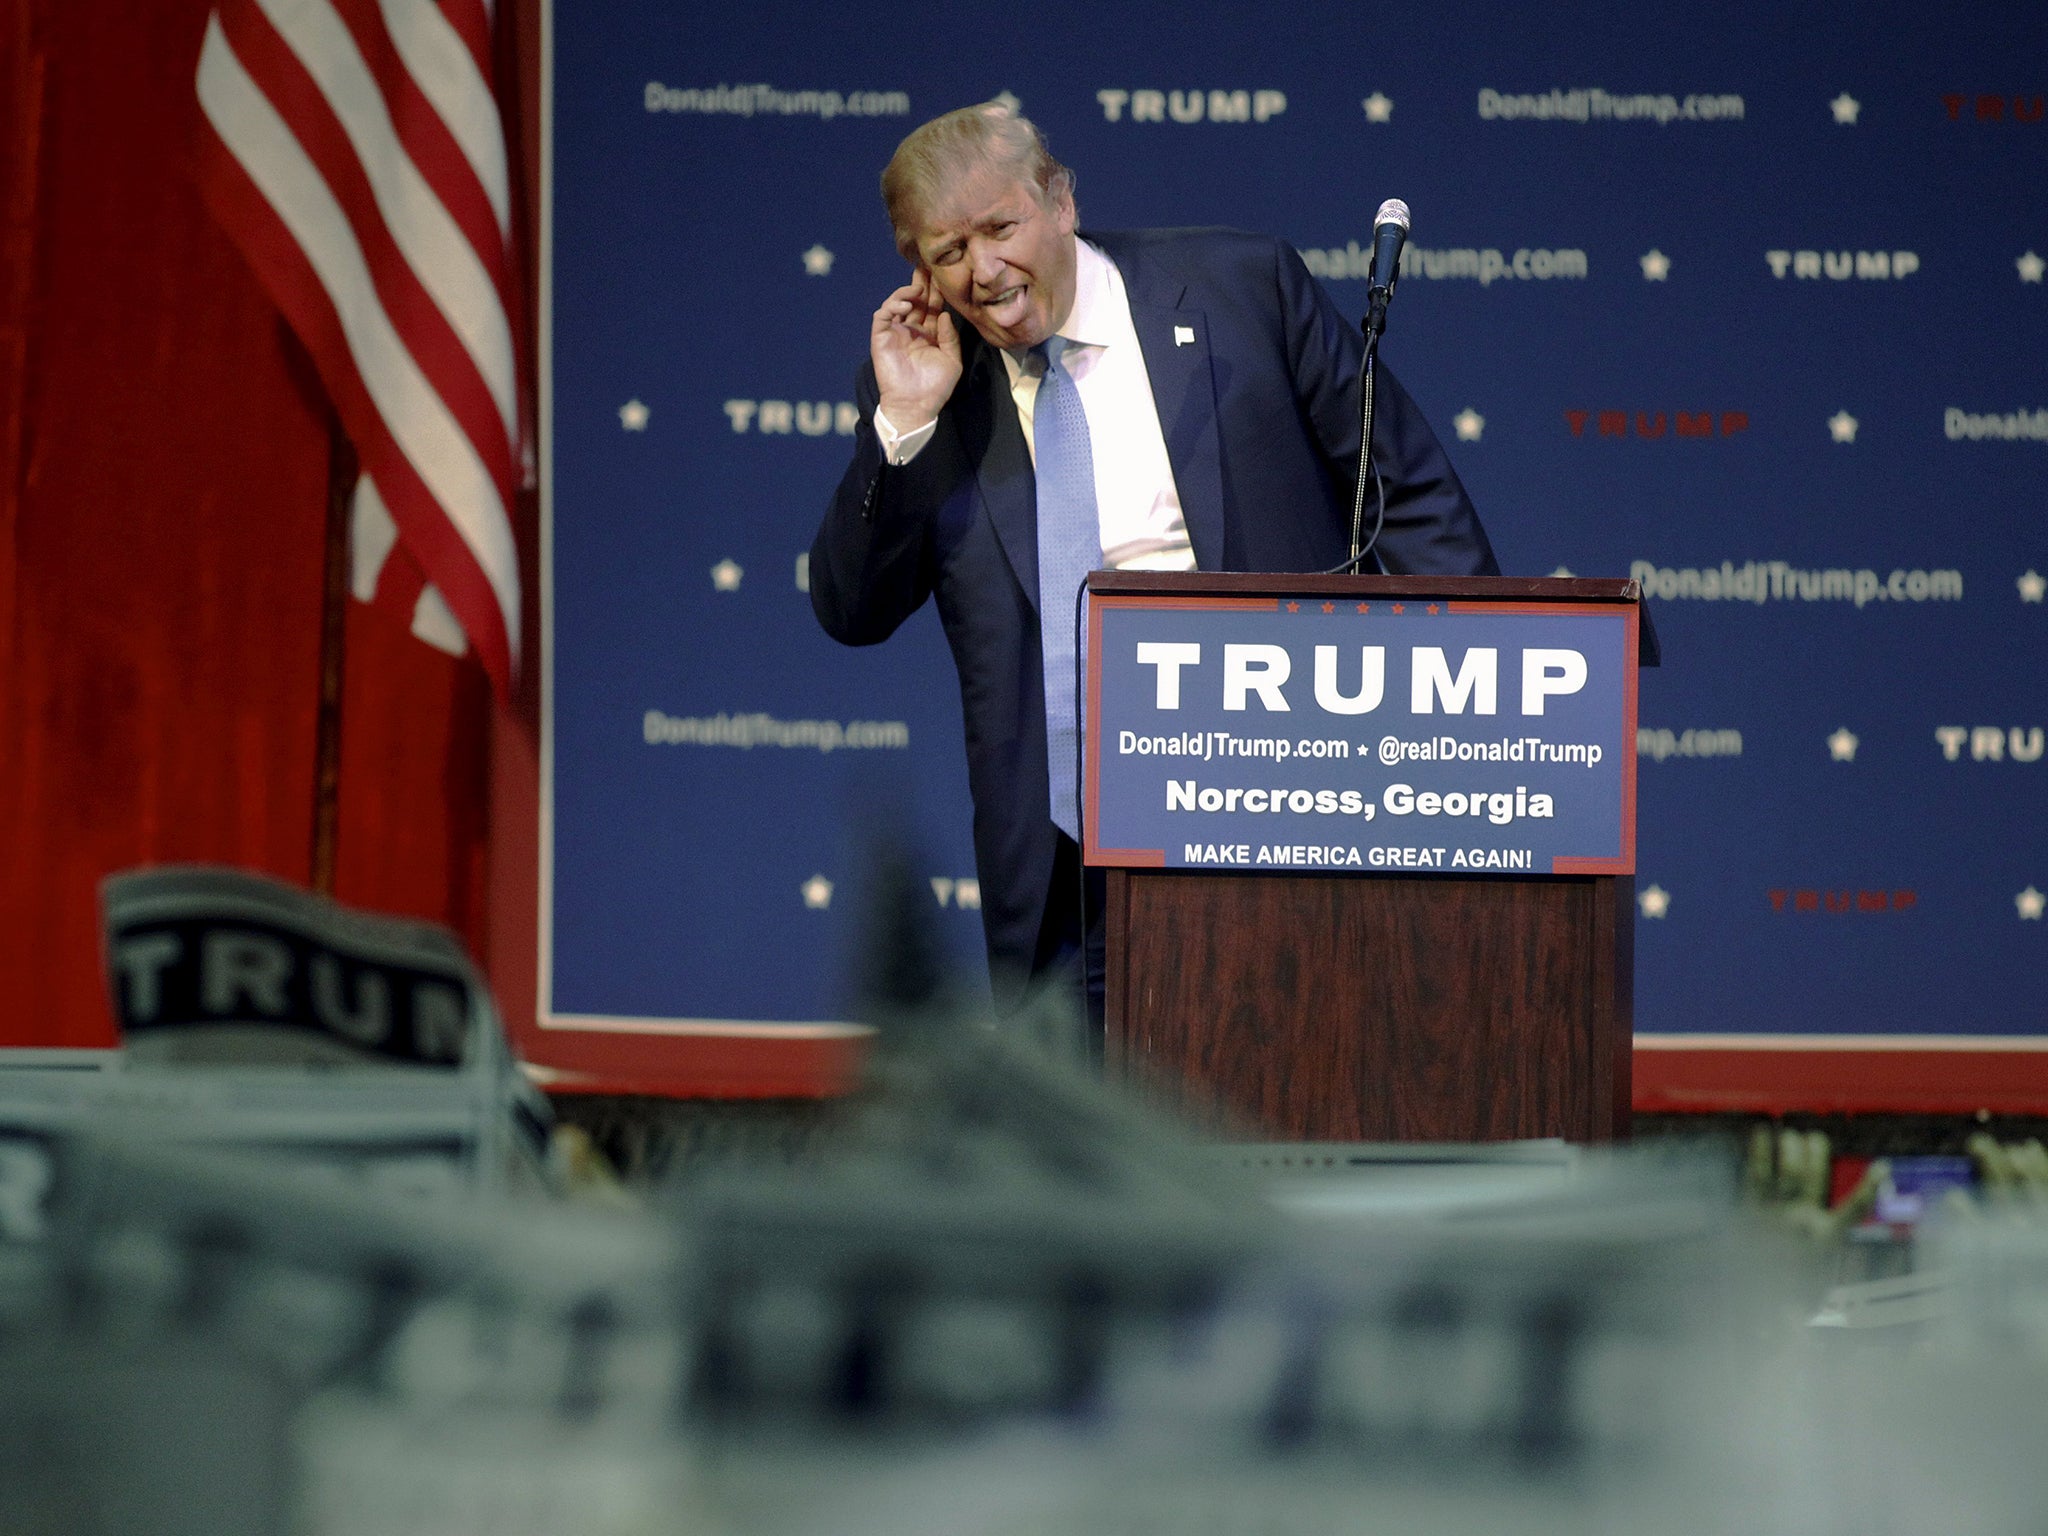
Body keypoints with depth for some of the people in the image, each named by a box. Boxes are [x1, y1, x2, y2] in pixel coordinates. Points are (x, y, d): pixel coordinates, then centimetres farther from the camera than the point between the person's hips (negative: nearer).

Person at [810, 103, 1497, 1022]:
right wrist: (903, 421, -7)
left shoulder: (1242, 287, 1)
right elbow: (852, 615, 5)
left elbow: (1411, 492, 5)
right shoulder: (923, 378, 7)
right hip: (1062, 836, 2)